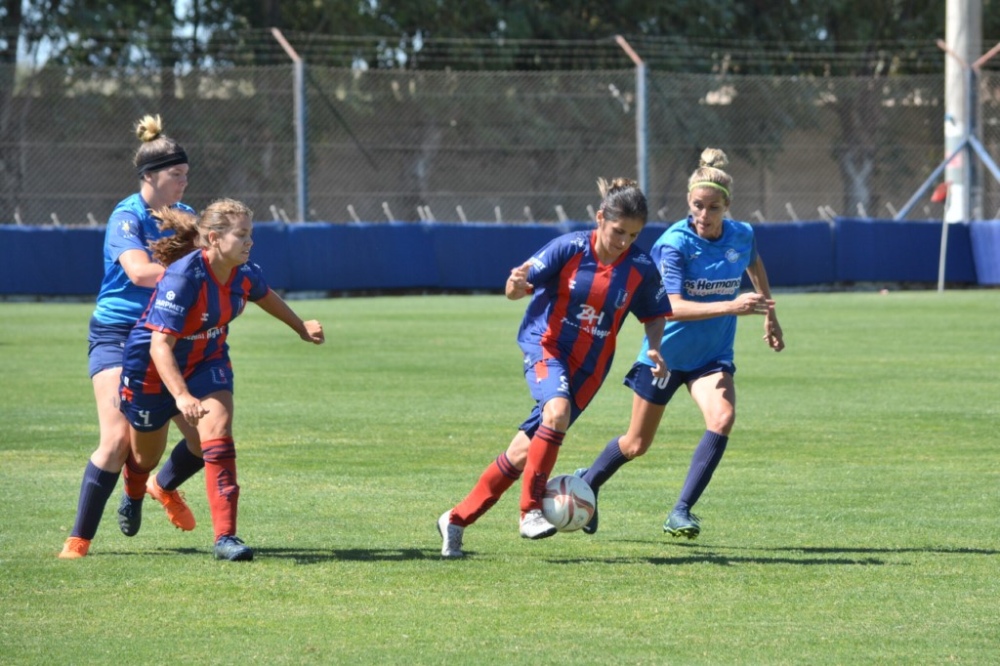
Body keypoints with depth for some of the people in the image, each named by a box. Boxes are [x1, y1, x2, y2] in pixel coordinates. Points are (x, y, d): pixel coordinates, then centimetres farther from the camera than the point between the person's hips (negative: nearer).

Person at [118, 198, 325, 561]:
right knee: (145, 457, 17)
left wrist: (301, 328, 26)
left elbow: (266, 296, 13)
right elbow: (160, 345, -39)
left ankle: (225, 537, -23)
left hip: (207, 362, 4)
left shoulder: (244, 274, -14)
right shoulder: (182, 278, -35)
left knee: (218, 430, -21)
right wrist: (182, 396, -51)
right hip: (153, 368, -4)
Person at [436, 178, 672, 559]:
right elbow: (518, 290, -11)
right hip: (545, 345, -3)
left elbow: (654, 315, 9)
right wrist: (516, 285, -35)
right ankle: (531, 510, -23)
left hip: (588, 367, 3)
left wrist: (654, 349, -10)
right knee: (557, 411, -35)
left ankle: (457, 519, 16)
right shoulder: (570, 248, -14)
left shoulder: (641, 269, -6)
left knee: (525, 451, 1)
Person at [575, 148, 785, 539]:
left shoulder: (742, 236, -9)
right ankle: (588, 483, 42)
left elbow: (755, 265, 18)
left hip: (712, 356, 3)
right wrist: (731, 306, -45)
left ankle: (681, 511, -23)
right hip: (666, 353, -3)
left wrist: (769, 314, 21)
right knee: (637, 444, 11)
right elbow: (672, 307, -34)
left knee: (722, 417, -27)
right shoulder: (675, 243, -23)